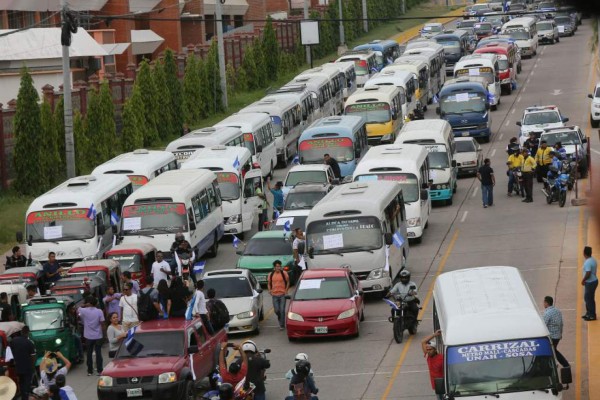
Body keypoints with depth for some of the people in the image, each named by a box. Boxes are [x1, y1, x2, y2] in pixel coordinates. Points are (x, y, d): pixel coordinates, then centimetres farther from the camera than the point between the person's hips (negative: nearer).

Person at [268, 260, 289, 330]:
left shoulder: (284, 273, -4)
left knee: (282, 310, -5)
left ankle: (282, 325, 3)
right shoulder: (271, 275, 2)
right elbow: (268, 283, 15)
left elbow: (288, 282, 7)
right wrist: (270, 290, -1)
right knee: (276, 310, 3)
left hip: (282, 294, -2)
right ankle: (280, 319, 35)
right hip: (274, 295, 2)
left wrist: (286, 290, -2)